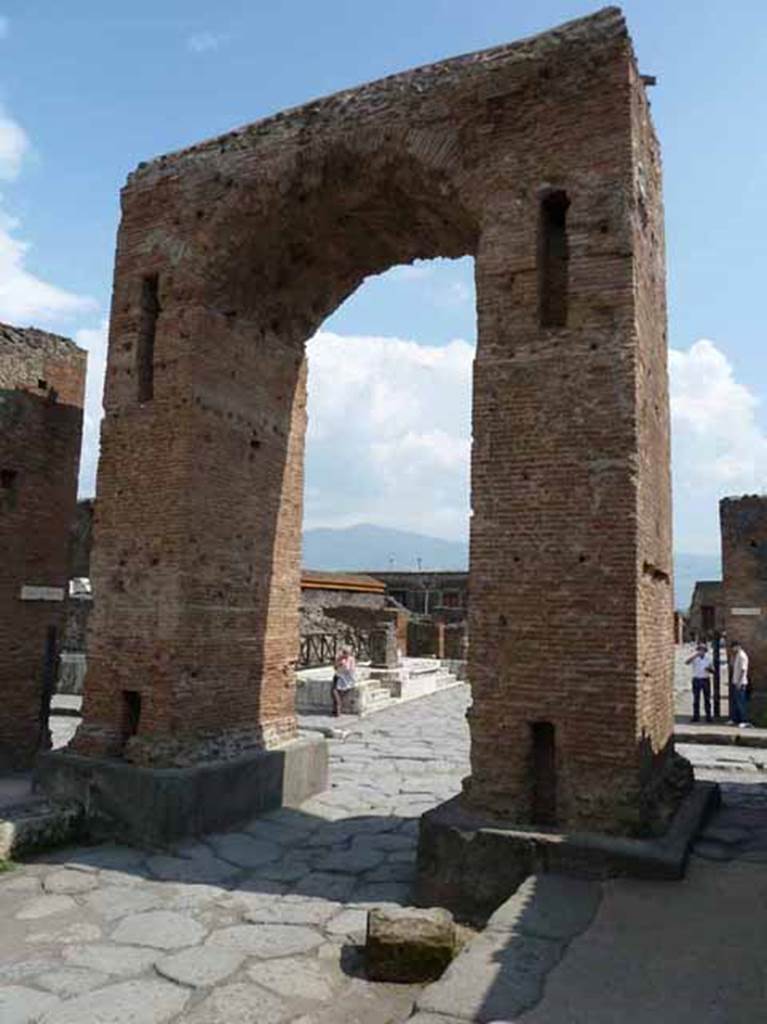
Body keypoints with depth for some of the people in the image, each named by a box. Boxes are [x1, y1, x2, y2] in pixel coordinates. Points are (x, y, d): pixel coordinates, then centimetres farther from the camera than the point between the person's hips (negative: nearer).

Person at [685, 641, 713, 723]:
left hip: (706, 680, 2)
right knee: (696, 699, 1)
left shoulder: (709, 657, 7)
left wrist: (709, 669, -13)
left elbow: (713, 670, 11)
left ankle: (708, 716, 8)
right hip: (696, 679, -2)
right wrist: (696, 654, -27)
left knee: (707, 699, 3)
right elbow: (687, 662, -21)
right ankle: (696, 716, 6)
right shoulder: (694, 657, -1)